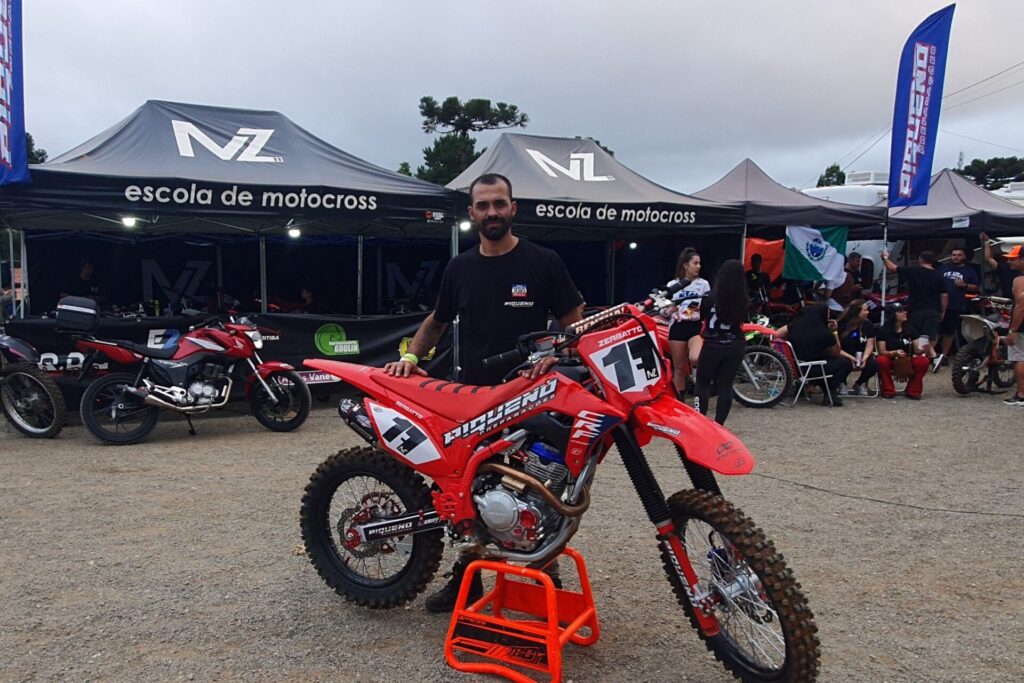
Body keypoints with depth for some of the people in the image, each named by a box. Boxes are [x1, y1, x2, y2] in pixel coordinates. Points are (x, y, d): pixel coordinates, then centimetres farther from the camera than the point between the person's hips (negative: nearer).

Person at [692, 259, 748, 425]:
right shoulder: (743, 301, -4)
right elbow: (743, 321, 9)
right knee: (726, 385, 9)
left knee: (702, 383, 8)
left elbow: (700, 316, 3)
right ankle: (718, 424, 10)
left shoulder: (710, 298, -13)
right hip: (735, 347, 3)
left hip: (713, 346, -3)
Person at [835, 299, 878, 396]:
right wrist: (850, 358, -29)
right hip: (845, 356, -3)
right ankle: (842, 383, 1)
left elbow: (870, 345, -5)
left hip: (862, 356, 3)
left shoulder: (868, 325, 0)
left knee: (873, 364, -28)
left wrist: (865, 357, -24)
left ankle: (859, 384, 5)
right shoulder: (841, 325, -11)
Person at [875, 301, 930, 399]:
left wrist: (921, 350, -25)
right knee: (881, 360, -35)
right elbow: (882, 352, -13)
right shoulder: (884, 330, -7)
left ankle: (913, 391, -8)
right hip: (891, 361, -2)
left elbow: (916, 349, -2)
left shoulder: (910, 329, 2)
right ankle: (888, 391, -14)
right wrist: (895, 353, -32)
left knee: (923, 361, -26)